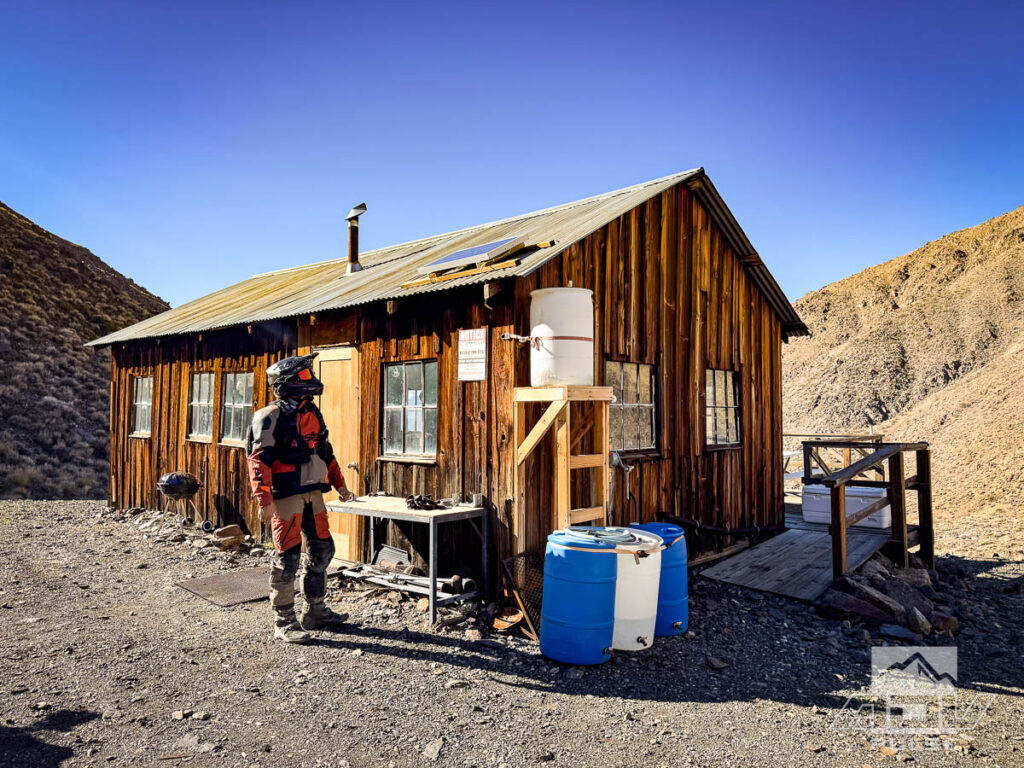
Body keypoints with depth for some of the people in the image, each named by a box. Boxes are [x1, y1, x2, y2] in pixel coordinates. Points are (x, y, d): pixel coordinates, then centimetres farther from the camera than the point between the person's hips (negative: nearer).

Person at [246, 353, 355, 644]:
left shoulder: (312, 413, 14)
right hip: (286, 496, -8)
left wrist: (339, 483, 24)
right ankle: (284, 622, 11)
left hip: (312, 493, 8)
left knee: (321, 551, 13)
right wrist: (264, 500, -23)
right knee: (288, 558, -2)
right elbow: (259, 460, -16)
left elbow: (325, 451, 23)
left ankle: (315, 612, 27)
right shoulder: (272, 417, -11)